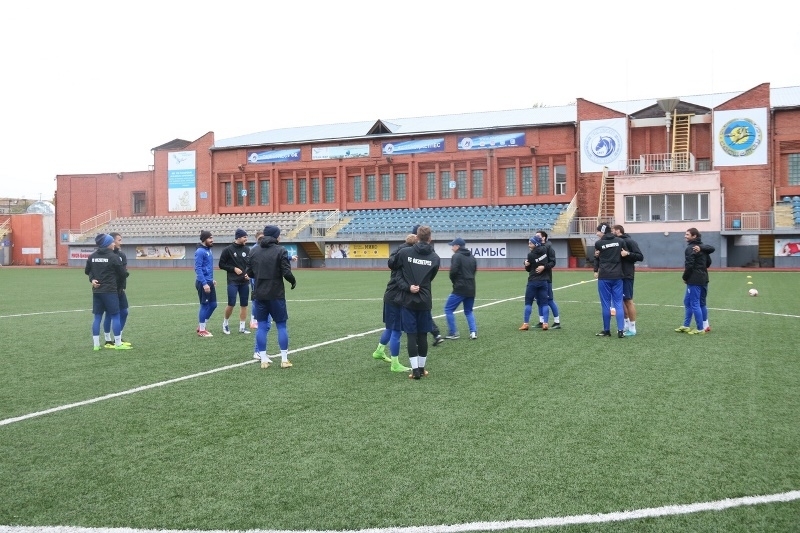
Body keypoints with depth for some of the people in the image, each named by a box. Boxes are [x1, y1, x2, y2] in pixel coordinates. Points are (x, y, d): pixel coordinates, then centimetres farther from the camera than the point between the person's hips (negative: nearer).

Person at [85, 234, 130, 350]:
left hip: (96, 291, 6)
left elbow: (87, 271, 16)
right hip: (110, 291, -6)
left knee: (97, 317, 9)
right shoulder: (114, 257, -11)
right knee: (115, 316, 1)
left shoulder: (92, 257, 6)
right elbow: (122, 274, -4)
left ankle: (96, 344, 9)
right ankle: (118, 343, 4)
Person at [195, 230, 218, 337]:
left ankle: (201, 326, 24)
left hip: (209, 282, 9)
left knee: (213, 305, 12)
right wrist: (204, 284, -24)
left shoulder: (208, 250, 13)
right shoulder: (200, 251, -15)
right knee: (204, 306, -1)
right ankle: (202, 330, 11)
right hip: (203, 283, -9)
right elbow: (198, 269, -20)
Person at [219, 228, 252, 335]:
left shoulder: (247, 250, 8)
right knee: (231, 304, -8)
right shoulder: (228, 250, -5)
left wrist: (249, 273, -3)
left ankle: (242, 327, 13)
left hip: (244, 282, 5)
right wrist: (234, 269, -11)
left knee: (244, 304, 5)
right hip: (233, 282, -4)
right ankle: (225, 323, 15)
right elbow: (221, 264, -1)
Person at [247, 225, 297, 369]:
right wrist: (293, 281, 6)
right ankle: (284, 360, 6)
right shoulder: (280, 250, -9)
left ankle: (264, 360, 8)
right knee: (281, 326, 6)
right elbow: (286, 272, -14)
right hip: (276, 294, -4)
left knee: (262, 326, 8)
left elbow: (249, 272, 10)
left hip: (259, 294, 4)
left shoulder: (255, 251, 6)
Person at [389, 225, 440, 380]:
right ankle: (421, 368, 18)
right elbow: (431, 277, 6)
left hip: (408, 300, -1)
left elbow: (391, 264, 9)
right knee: (422, 335, 11)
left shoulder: (405, 252, -5)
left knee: (411, 335, 2)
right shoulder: (434, 257, 0)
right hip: (425, 301, 1)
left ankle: (415, 369, 0)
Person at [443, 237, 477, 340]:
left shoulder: (456, 256, -9)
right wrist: (467, 280, 11)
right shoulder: (472, 257, 14)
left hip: (460, 289, -7)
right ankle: (473, 332, 5)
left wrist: (454, 281, 2)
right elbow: (474, 271, 15)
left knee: (448, 309, 4)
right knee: (469, 311, 19)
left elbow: (453, 271, -17)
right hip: (471, 289, 7)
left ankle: (453, 333, 2)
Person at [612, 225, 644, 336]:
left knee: (628, 300, -3)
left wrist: (628, 254, -24)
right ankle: (626, 325, 22)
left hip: (626, 275, -7)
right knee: (621, 300, 12)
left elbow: (640, 256, -11)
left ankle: (632, 328, 4)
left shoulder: (629, 241, -9)